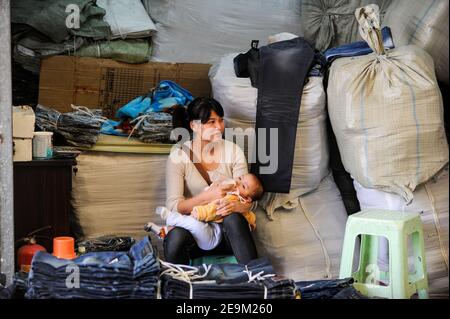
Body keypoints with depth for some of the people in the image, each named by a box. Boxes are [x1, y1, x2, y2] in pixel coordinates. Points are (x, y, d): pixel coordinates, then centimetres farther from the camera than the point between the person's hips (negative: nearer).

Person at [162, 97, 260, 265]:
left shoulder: (233, 151, 1)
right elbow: (174, 205, -13)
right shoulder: (178, 156, -5)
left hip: (226, 231, 2)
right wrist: (208, 196, -28)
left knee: (233, 219, -34)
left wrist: (235, 205, -27)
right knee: (176, 236, -35)